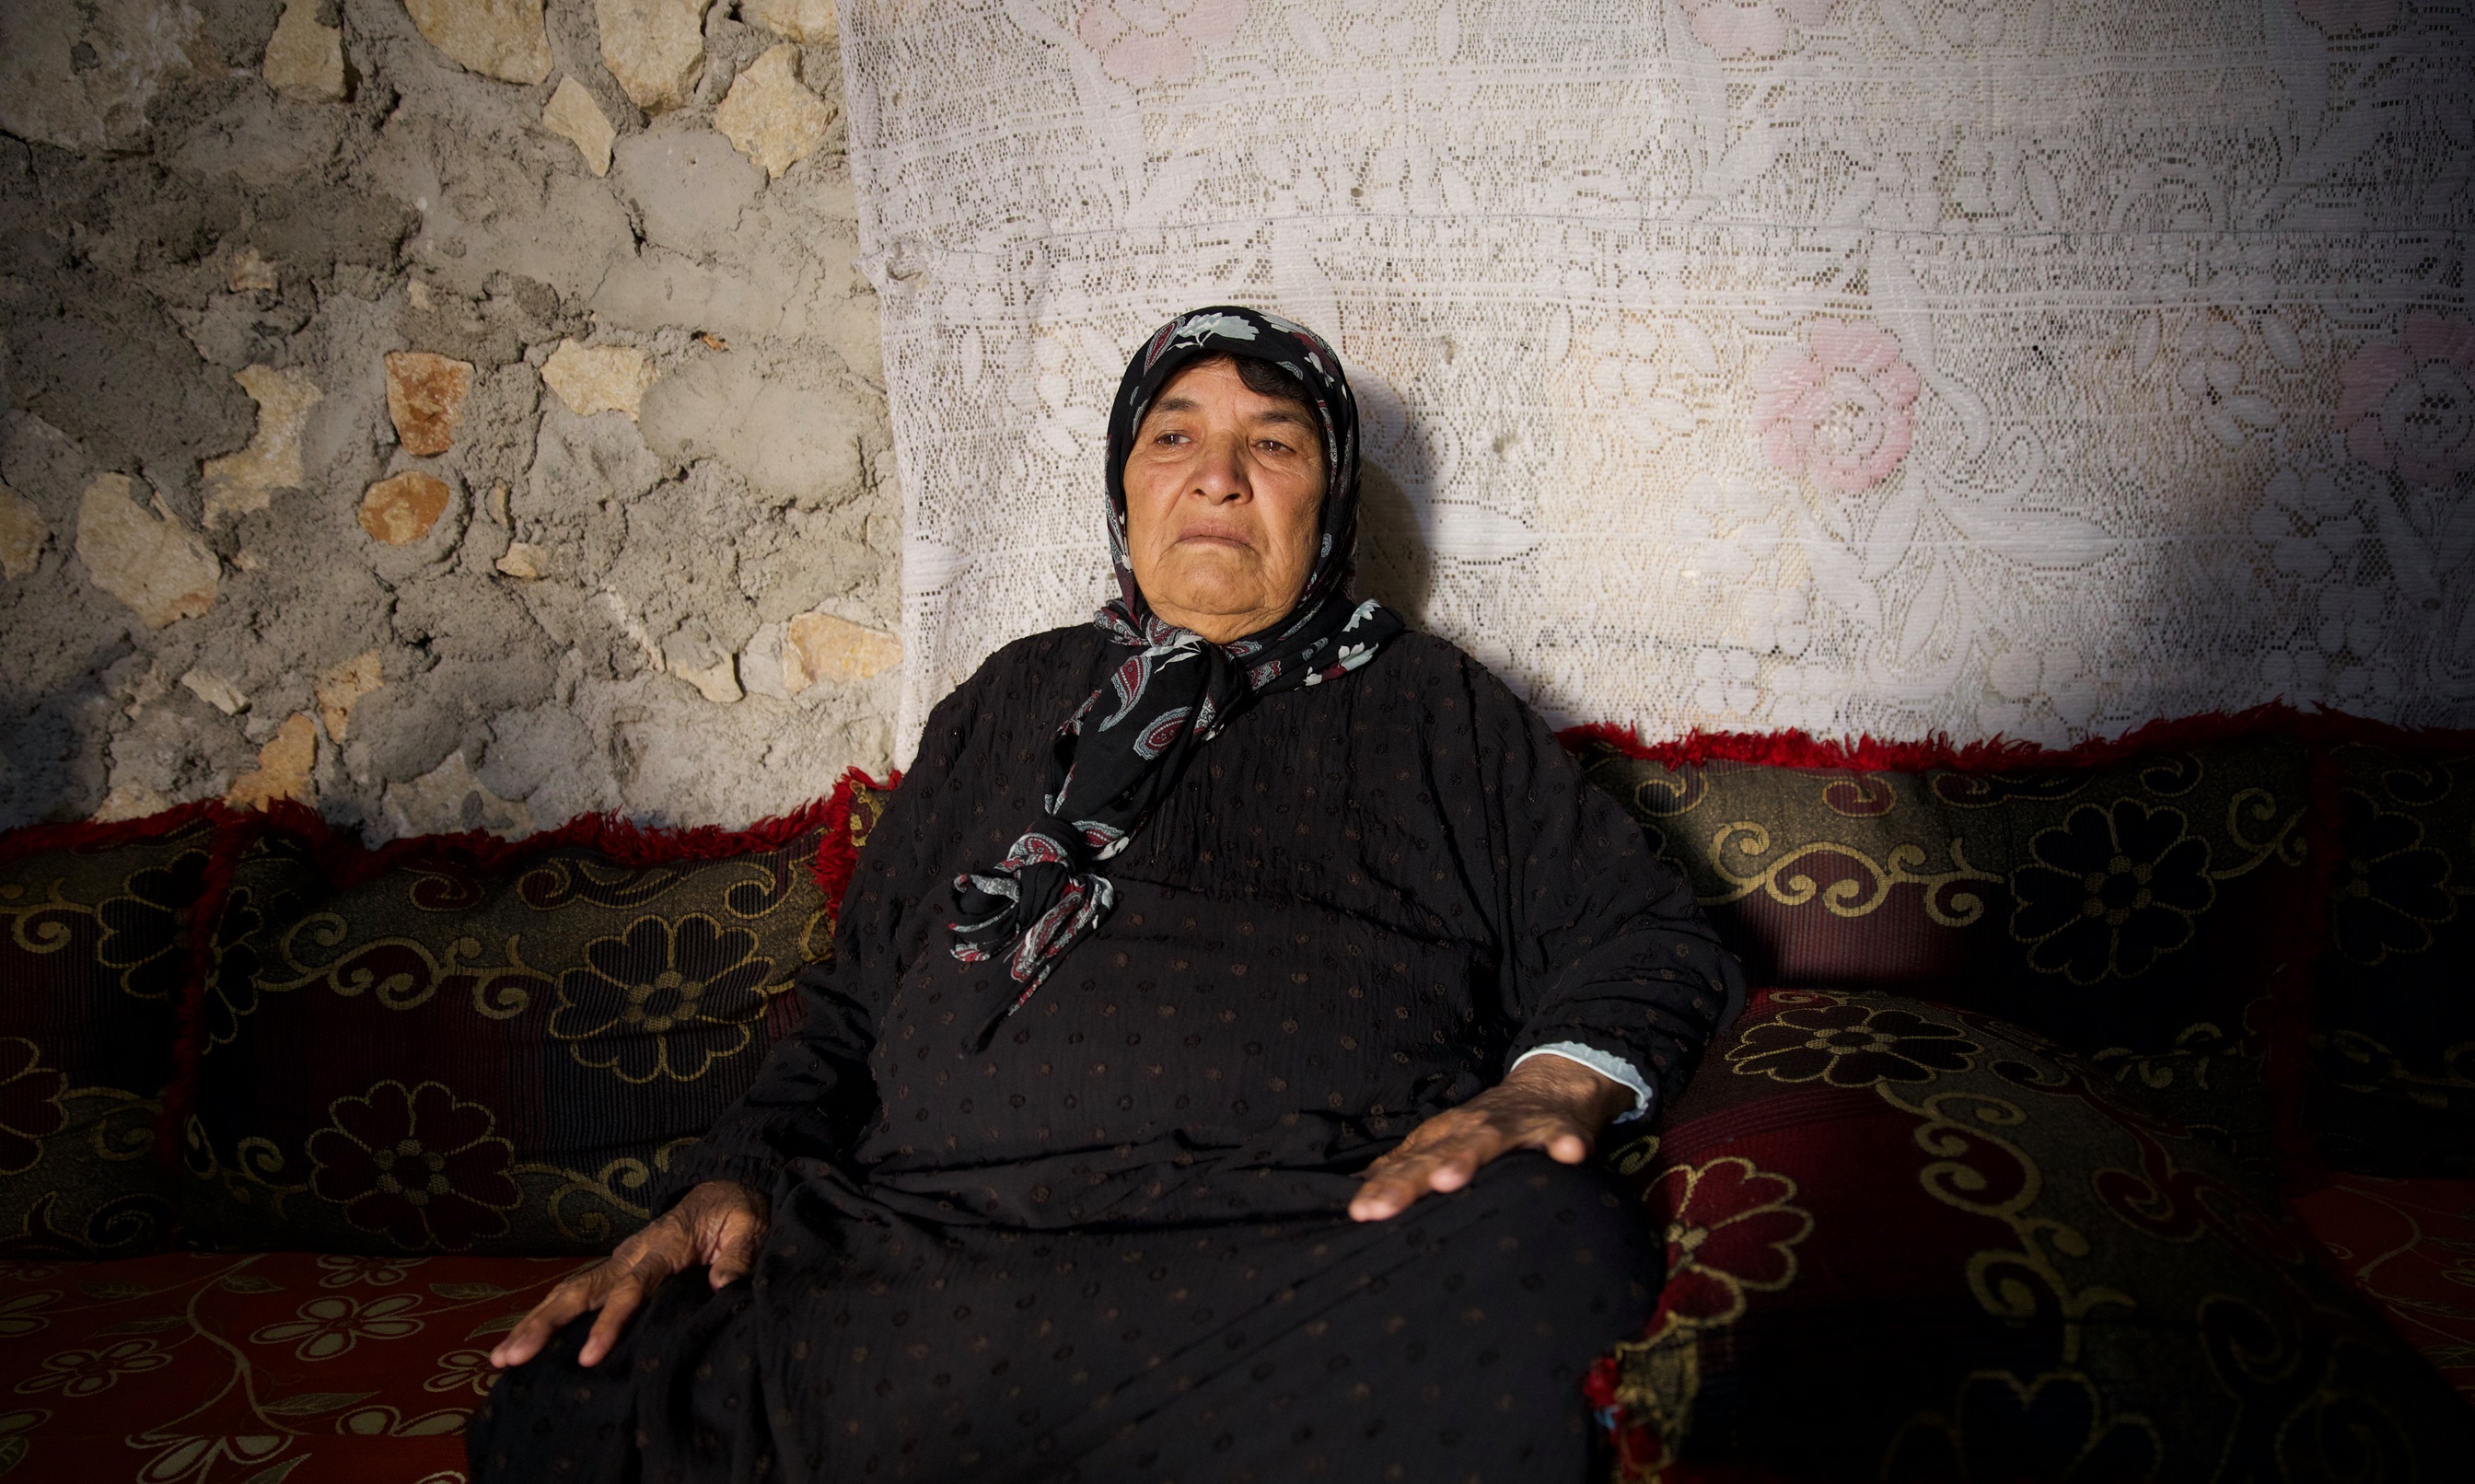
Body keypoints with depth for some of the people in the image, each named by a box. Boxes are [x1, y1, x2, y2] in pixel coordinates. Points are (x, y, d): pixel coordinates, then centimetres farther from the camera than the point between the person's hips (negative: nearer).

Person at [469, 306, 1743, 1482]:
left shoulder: (1434, 708, 20)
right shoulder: (1014, 700, 26)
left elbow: (1650, 942, 14)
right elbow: (853, 1000, 25)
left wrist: (1549, 1091, -8)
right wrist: (737, 1174, 7)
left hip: (1308, 1261, -1)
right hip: (922, 1252, 2)